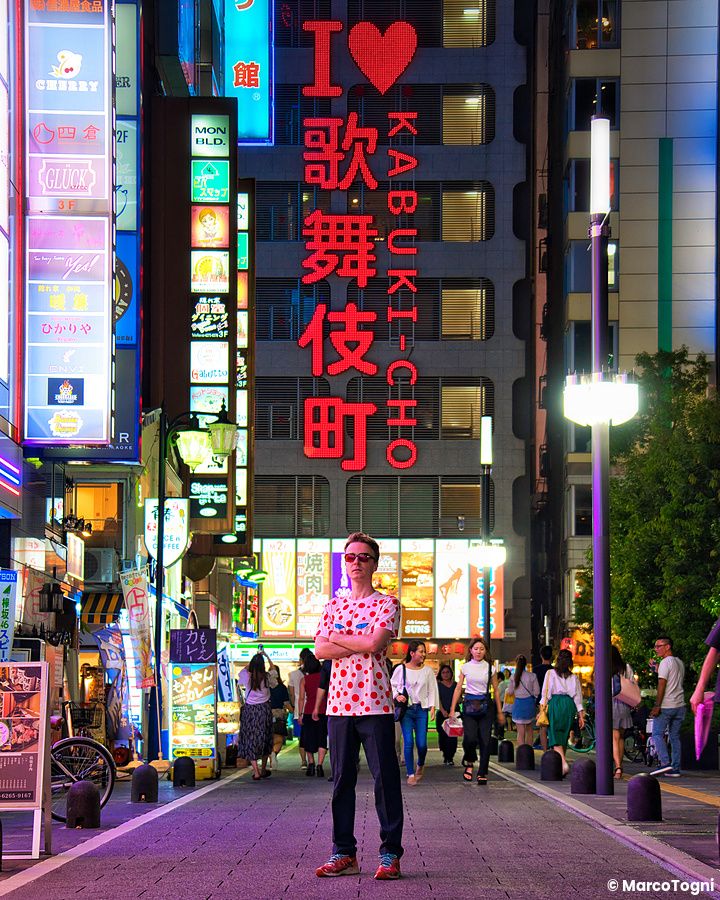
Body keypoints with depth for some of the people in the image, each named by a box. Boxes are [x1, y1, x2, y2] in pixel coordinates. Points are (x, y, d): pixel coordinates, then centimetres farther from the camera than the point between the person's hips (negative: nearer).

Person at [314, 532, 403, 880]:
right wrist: (360, 644, -8)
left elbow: (374, 644, -15)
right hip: (339, 703, 4)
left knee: (385, 778, -4)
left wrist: (337, 637, -2)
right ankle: (344, 852, 11)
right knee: (342, 779, 6)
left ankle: (390, 854, 0)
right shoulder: (333, 606, 16)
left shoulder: (387, 603, 1)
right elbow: (320, 650, 2)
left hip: (375, 704, -4)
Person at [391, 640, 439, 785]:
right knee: (408, 742, -8)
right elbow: (392, 685, 10)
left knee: (422, 743, -4)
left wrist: (433, 707, -1)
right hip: (406, 708, -1)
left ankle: (420, 765, 27)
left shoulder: (427, 670, 6)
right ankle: (410, 774, 2)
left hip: (422, 709, 1)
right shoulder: (401, 669, 0)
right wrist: (396, 696, -8)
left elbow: (432, 689, 8)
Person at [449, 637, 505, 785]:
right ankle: (469, 763, 12)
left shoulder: (489, 668, 4)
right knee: (470, 738, -16)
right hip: (469, 705, 0)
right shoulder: (465, 667, 5)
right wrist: (452, 710, 1)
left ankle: (482, 773, 6)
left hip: (485, 705, 0)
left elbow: (496, 690, 9)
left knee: (485, 740, -4)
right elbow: (458, 688, 7)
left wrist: (500, 712, 9)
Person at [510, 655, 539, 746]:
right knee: (529, 730, 18)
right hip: (529, 703, 1)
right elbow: (536, 692, -4)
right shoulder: (532, 676, -9)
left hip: (518, 703, -1)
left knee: (521, 732, 2)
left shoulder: (514, 677, -7)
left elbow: (511, 691, 2)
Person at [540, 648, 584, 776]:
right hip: (569, 705, 3)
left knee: (555, 736, -7)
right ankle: (561, 762, 18)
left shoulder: (550, 673, 4)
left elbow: (546, 693, -1)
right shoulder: (574, 677, 12)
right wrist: (581, 715, 11)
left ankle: (564, 764, -26)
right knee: (564, 735, 14)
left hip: (555, 703, -3)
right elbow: (578, 697, 9)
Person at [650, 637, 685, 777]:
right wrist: (658, 671, 25)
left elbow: (662, 685, -17)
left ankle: (665, 763, -14)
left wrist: (657, 706, -17)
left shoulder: (665, 662, -11)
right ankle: (676, 768, 6)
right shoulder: (680, 663, 15)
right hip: (680, 705, 8)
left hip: (666, 706, -8)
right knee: (675, 736, 9)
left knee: (657, 734, -1)